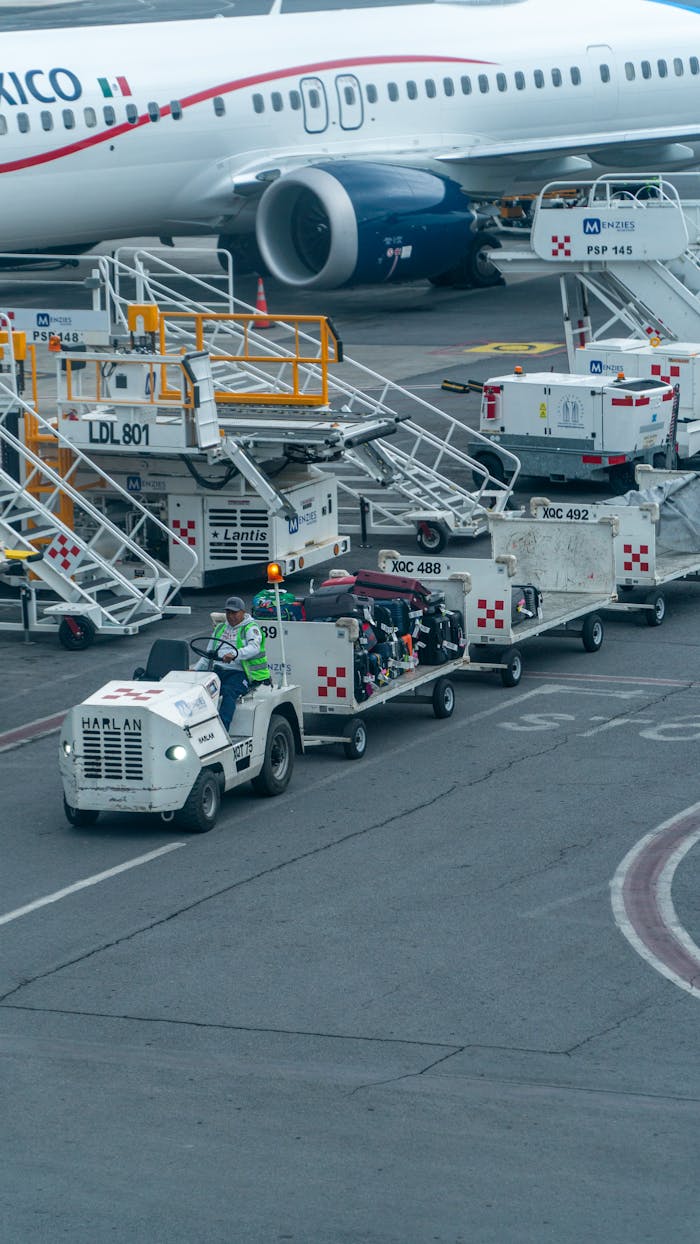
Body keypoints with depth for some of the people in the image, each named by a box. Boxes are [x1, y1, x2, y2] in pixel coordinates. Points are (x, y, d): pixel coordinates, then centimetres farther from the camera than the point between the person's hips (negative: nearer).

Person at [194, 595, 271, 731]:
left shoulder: (250, 628, 4)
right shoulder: (220, 629, 25)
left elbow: (254, 648, -17)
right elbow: (208, 655, 29)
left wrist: (234, 655, -35)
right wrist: (195, 670, 13)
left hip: (239, 672, -6)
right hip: (218, 670, 6)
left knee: (228, 691, -37)